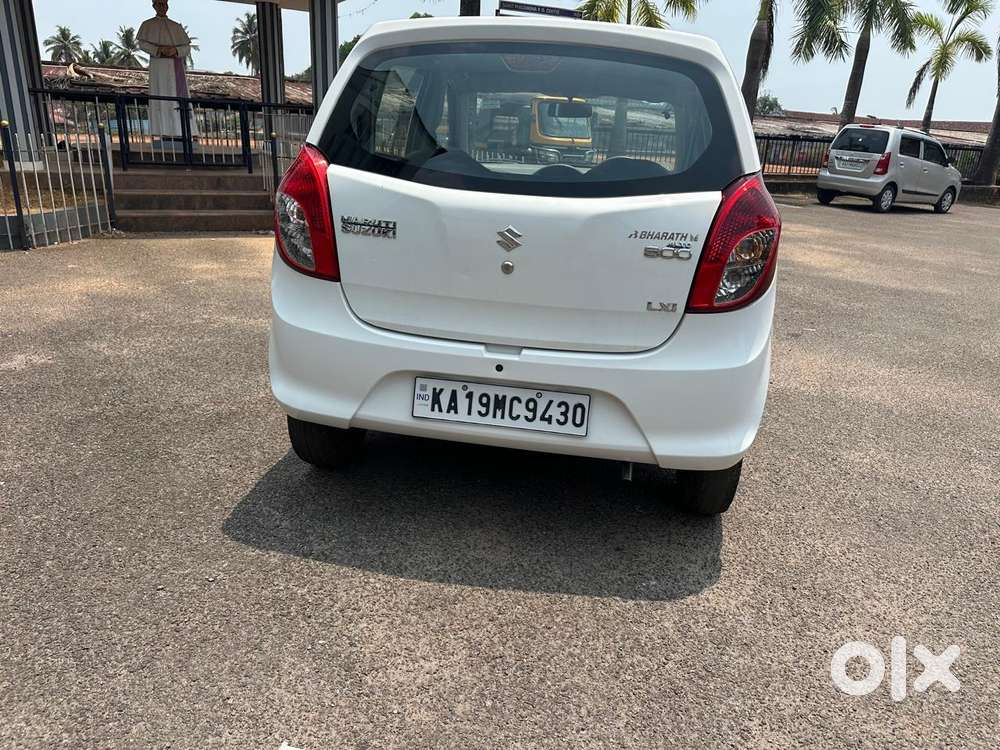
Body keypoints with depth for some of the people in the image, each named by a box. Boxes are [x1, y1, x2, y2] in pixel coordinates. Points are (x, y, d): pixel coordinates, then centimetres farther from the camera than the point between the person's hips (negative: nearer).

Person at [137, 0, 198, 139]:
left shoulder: (176, 26, 19)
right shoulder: (148, 25, 13)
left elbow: (187, 47, 10)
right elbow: (142, 43, 2)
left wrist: (175, 50, -10)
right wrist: (159, 50, -15)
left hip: (176, 66, 2)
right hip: (159, 65, -2)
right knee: (162, 96, -10)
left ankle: (183, 132, -9)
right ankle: (165, 132, -15)